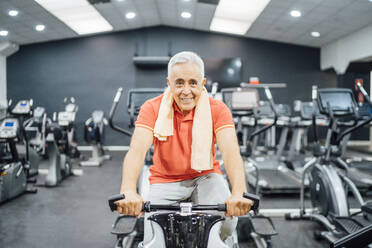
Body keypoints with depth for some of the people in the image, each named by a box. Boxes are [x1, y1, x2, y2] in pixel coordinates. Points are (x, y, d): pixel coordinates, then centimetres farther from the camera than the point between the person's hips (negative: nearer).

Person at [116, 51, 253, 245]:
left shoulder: (217, 109, -12)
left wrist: (238, 194, -45)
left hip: (205, 177, 1)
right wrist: (128, 192, -46)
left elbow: (230, 151, -26)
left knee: (227, 221, -26)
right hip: (165, 181, 0)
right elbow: (137, 150, -27)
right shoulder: (152, 108, -13)